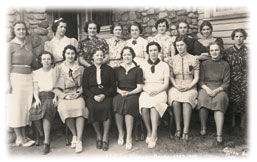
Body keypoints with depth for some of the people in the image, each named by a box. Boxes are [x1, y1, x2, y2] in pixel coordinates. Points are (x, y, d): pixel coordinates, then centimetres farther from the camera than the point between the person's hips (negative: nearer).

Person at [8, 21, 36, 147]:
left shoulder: (29, 43, 13)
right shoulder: (11, 45, -1)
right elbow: (8, 65, -5)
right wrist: (8, 82, -12)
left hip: (28, 78, 5)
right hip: (16, 77, -5)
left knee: (26, 107, 7)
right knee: (16, 107, 0)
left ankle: (24, 136, 18)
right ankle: (19, 138, 9)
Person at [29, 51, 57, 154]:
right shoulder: (36, 73, 18)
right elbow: (35, 89, 8)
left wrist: (56, 97, -12)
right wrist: (37, 99, -11)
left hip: (51, 97, -2)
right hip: (40, 97, 2)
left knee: (46, 109, -35)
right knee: (33, 111, -32)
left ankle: (46, 143, -35)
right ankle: (41, 134, -6)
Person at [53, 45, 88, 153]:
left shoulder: (80, 69, 14)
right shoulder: (58, 69, 12)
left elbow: (83, 85, 12)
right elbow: (55, 87, 7)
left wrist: (78, 93, -6)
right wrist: (64, 95, -7)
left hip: (77, 96, 0)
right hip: (63, 96, 0)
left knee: (80, 108, -33)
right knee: (64, 109, -33)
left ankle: (79, 140, -25)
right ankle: (74, 135, -11)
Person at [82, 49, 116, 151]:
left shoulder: (109, 69, 13)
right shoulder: (87, 70, 13)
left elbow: (113, 86, 8)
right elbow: (85, 88, 8)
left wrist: (104, 95, -9)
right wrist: (94, 96, -10)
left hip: (106, 96, 0)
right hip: (92, 96, 1)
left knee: (106, 107, -32)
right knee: (92, 108, -31)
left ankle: (105, 137, -20)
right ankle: (98, 135, -11)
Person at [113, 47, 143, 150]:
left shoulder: (138, 70, 10)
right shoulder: (117, 70, 17)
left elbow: (139, 87, 3)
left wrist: (129, 93, -12)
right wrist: (120, 91, -9)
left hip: (133, 94, -2)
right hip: (120, 94, 2)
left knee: (129, 104, -35)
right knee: (116, 102, -33)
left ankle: (129, 138, -28)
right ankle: (120, 133, -15)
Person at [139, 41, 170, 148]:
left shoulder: (164, 65, 13)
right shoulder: (143, 65, 16)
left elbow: (166, 84, 6)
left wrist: (156, 91, -12)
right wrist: (147, 91, -10)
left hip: (160, 92, -1)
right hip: (146, 92, 1)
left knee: (154, 105, -35)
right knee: (144, 107, -32)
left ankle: (153, 135, -31)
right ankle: (149, 132, -16)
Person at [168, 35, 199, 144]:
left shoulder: (194, 59, 7)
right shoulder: (172, 60, 12)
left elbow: (196, 78, 4)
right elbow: (171, 77, 10)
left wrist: (188, 86, -11)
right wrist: (176, 86, -8)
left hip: (190, 87, -1)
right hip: (176, 87, 1)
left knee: (186, 101, -33)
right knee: (175, 101, -31)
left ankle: (185, 132, -30)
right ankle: (178, 130, -20)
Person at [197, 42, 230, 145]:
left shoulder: (225, 65, 11)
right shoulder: (204, 64, 13)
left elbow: (226, 83, 5)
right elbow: (200, 81, 7)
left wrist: (217, 90, -14)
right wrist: (207, 89, -13)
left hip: (220, 89, 0)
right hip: (205, 88, 1)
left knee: (219, 100, -34)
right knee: (202, 98, -34)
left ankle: (219, 135, -37)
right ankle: (203, 128, -19)